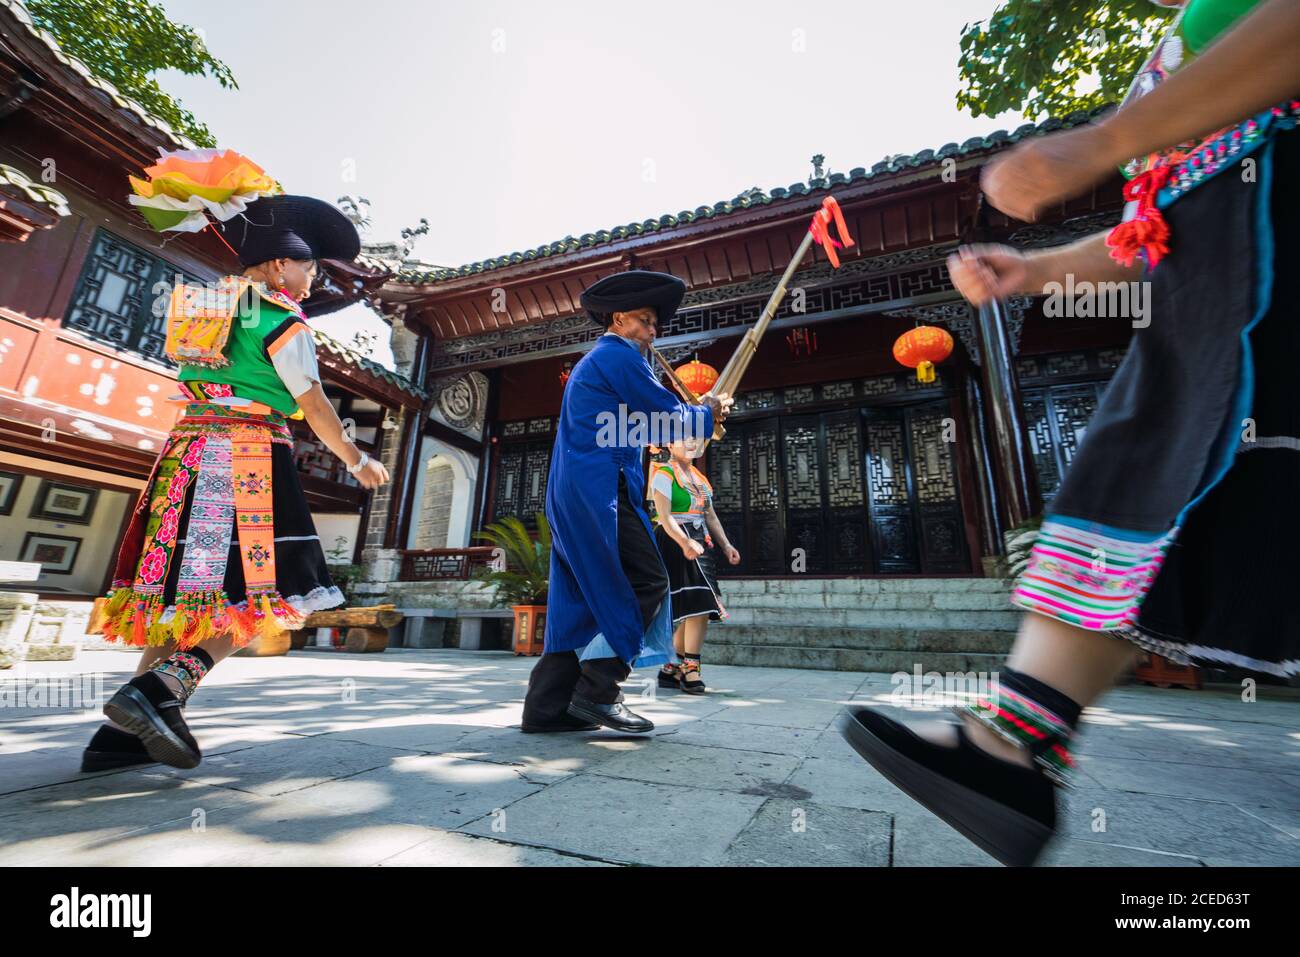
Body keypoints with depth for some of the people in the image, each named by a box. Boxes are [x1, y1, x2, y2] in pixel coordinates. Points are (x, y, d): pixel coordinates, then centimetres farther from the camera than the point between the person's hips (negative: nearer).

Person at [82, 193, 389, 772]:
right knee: (260, 594, -3)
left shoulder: (199, 305, 19)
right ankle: (159, 690, -15)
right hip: (253, 458, -8)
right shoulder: (281, 319, -3)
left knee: (187, 592, 9)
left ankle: (123, 733, 10)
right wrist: (358, 461, 4)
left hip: (187, 450, 8)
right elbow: (314, 408, -5)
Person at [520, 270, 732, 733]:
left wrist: (694, 412, 26)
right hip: (599, 487, -10)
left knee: (582, 596, 8)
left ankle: (547, 706, 11)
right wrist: (709, 413, 13)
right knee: (646, 583, -8)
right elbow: (668, 417, -5)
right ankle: (597, 692, -5)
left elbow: (646, 424, 32)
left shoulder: (594, 362, 30)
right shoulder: (619, 355, -2)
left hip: (571, 491, 10)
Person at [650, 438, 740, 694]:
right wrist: (685, 542, -31)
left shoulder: (699, 477, 20)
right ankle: (691, 669, -3)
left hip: (699, 543, 8)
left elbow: (710, 516, 20)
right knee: (698, 606, -13)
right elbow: (664, 516, -16)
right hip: (674, 544, -8)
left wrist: (725, 545, 8)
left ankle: (671, 668, 17)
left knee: (689, 610, 7)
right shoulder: (664, 473, -5)